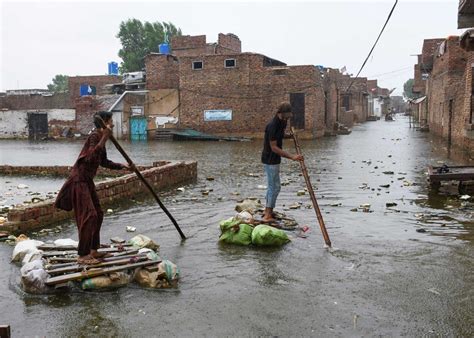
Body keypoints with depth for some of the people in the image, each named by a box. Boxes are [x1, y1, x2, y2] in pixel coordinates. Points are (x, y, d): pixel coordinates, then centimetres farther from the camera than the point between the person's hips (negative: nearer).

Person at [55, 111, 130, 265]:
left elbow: (104, 162, 24)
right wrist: (104, 139, -35)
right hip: (79, 180, -10)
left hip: (87, 181, 10)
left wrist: (121, 166, 18)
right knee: (88, 216, -11)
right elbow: (91, 157, -34)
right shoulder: (94, 136, -17)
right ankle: (83, 255, -5)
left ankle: (92, 250, 24)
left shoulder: (100, 137, 12)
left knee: (98, 214, 14)